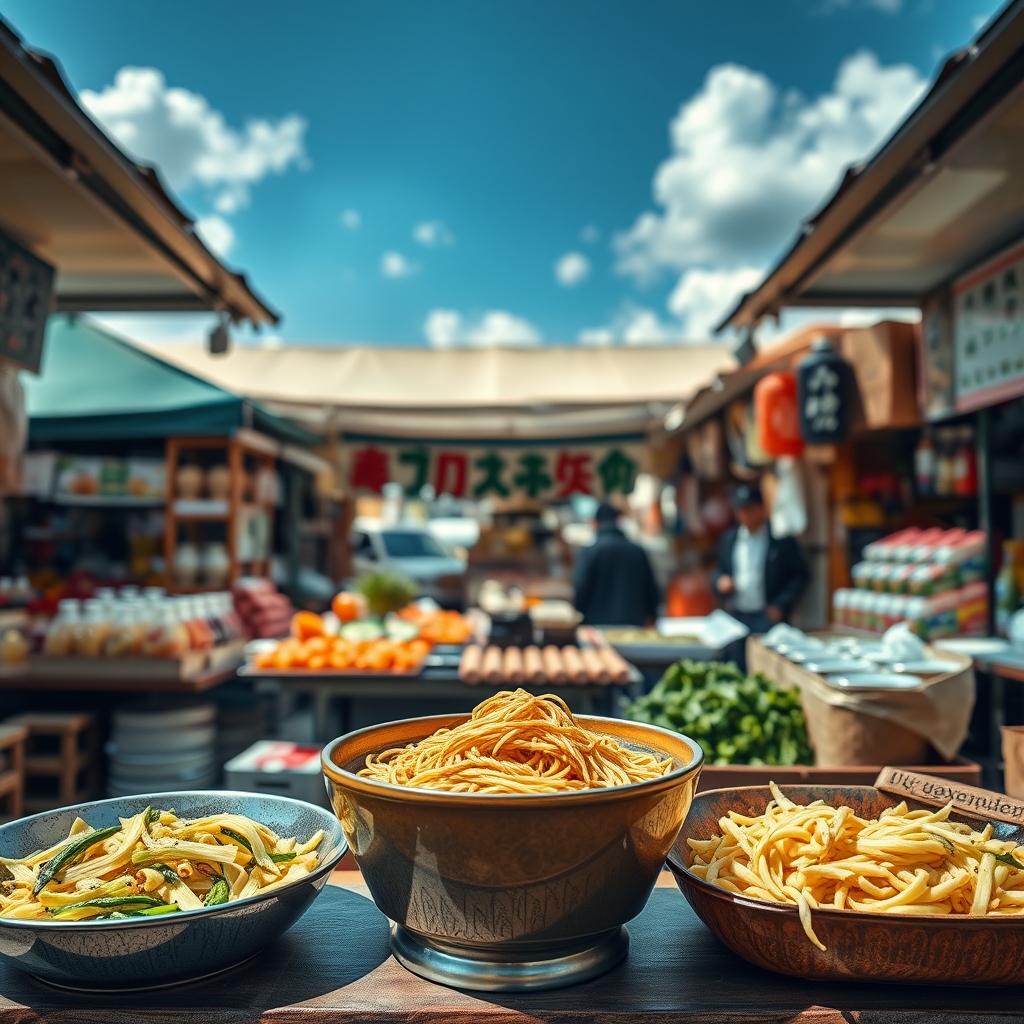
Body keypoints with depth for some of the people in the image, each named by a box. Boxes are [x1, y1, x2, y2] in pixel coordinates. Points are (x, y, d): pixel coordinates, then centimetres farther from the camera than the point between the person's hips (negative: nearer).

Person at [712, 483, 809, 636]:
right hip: (736, 617, 4)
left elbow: (801, 575, -1)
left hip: (768, 617, -4)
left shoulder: (781, 538, -3)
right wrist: (720, 581, -5)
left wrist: (781, 605, -10)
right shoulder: (728, 538, 11)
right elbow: (719, 572, 18)